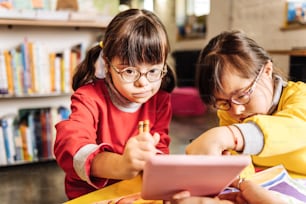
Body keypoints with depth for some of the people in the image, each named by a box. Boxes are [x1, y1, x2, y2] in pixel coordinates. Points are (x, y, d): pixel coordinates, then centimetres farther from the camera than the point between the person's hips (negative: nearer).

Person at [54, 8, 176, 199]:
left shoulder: (160, 100, -3)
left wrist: (152, 159, -32)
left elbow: (159, 148, -8)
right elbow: (69, 144, -31)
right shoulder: (91, 98, -15)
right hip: (90, 194, -2)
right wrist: (120, 165, -48)